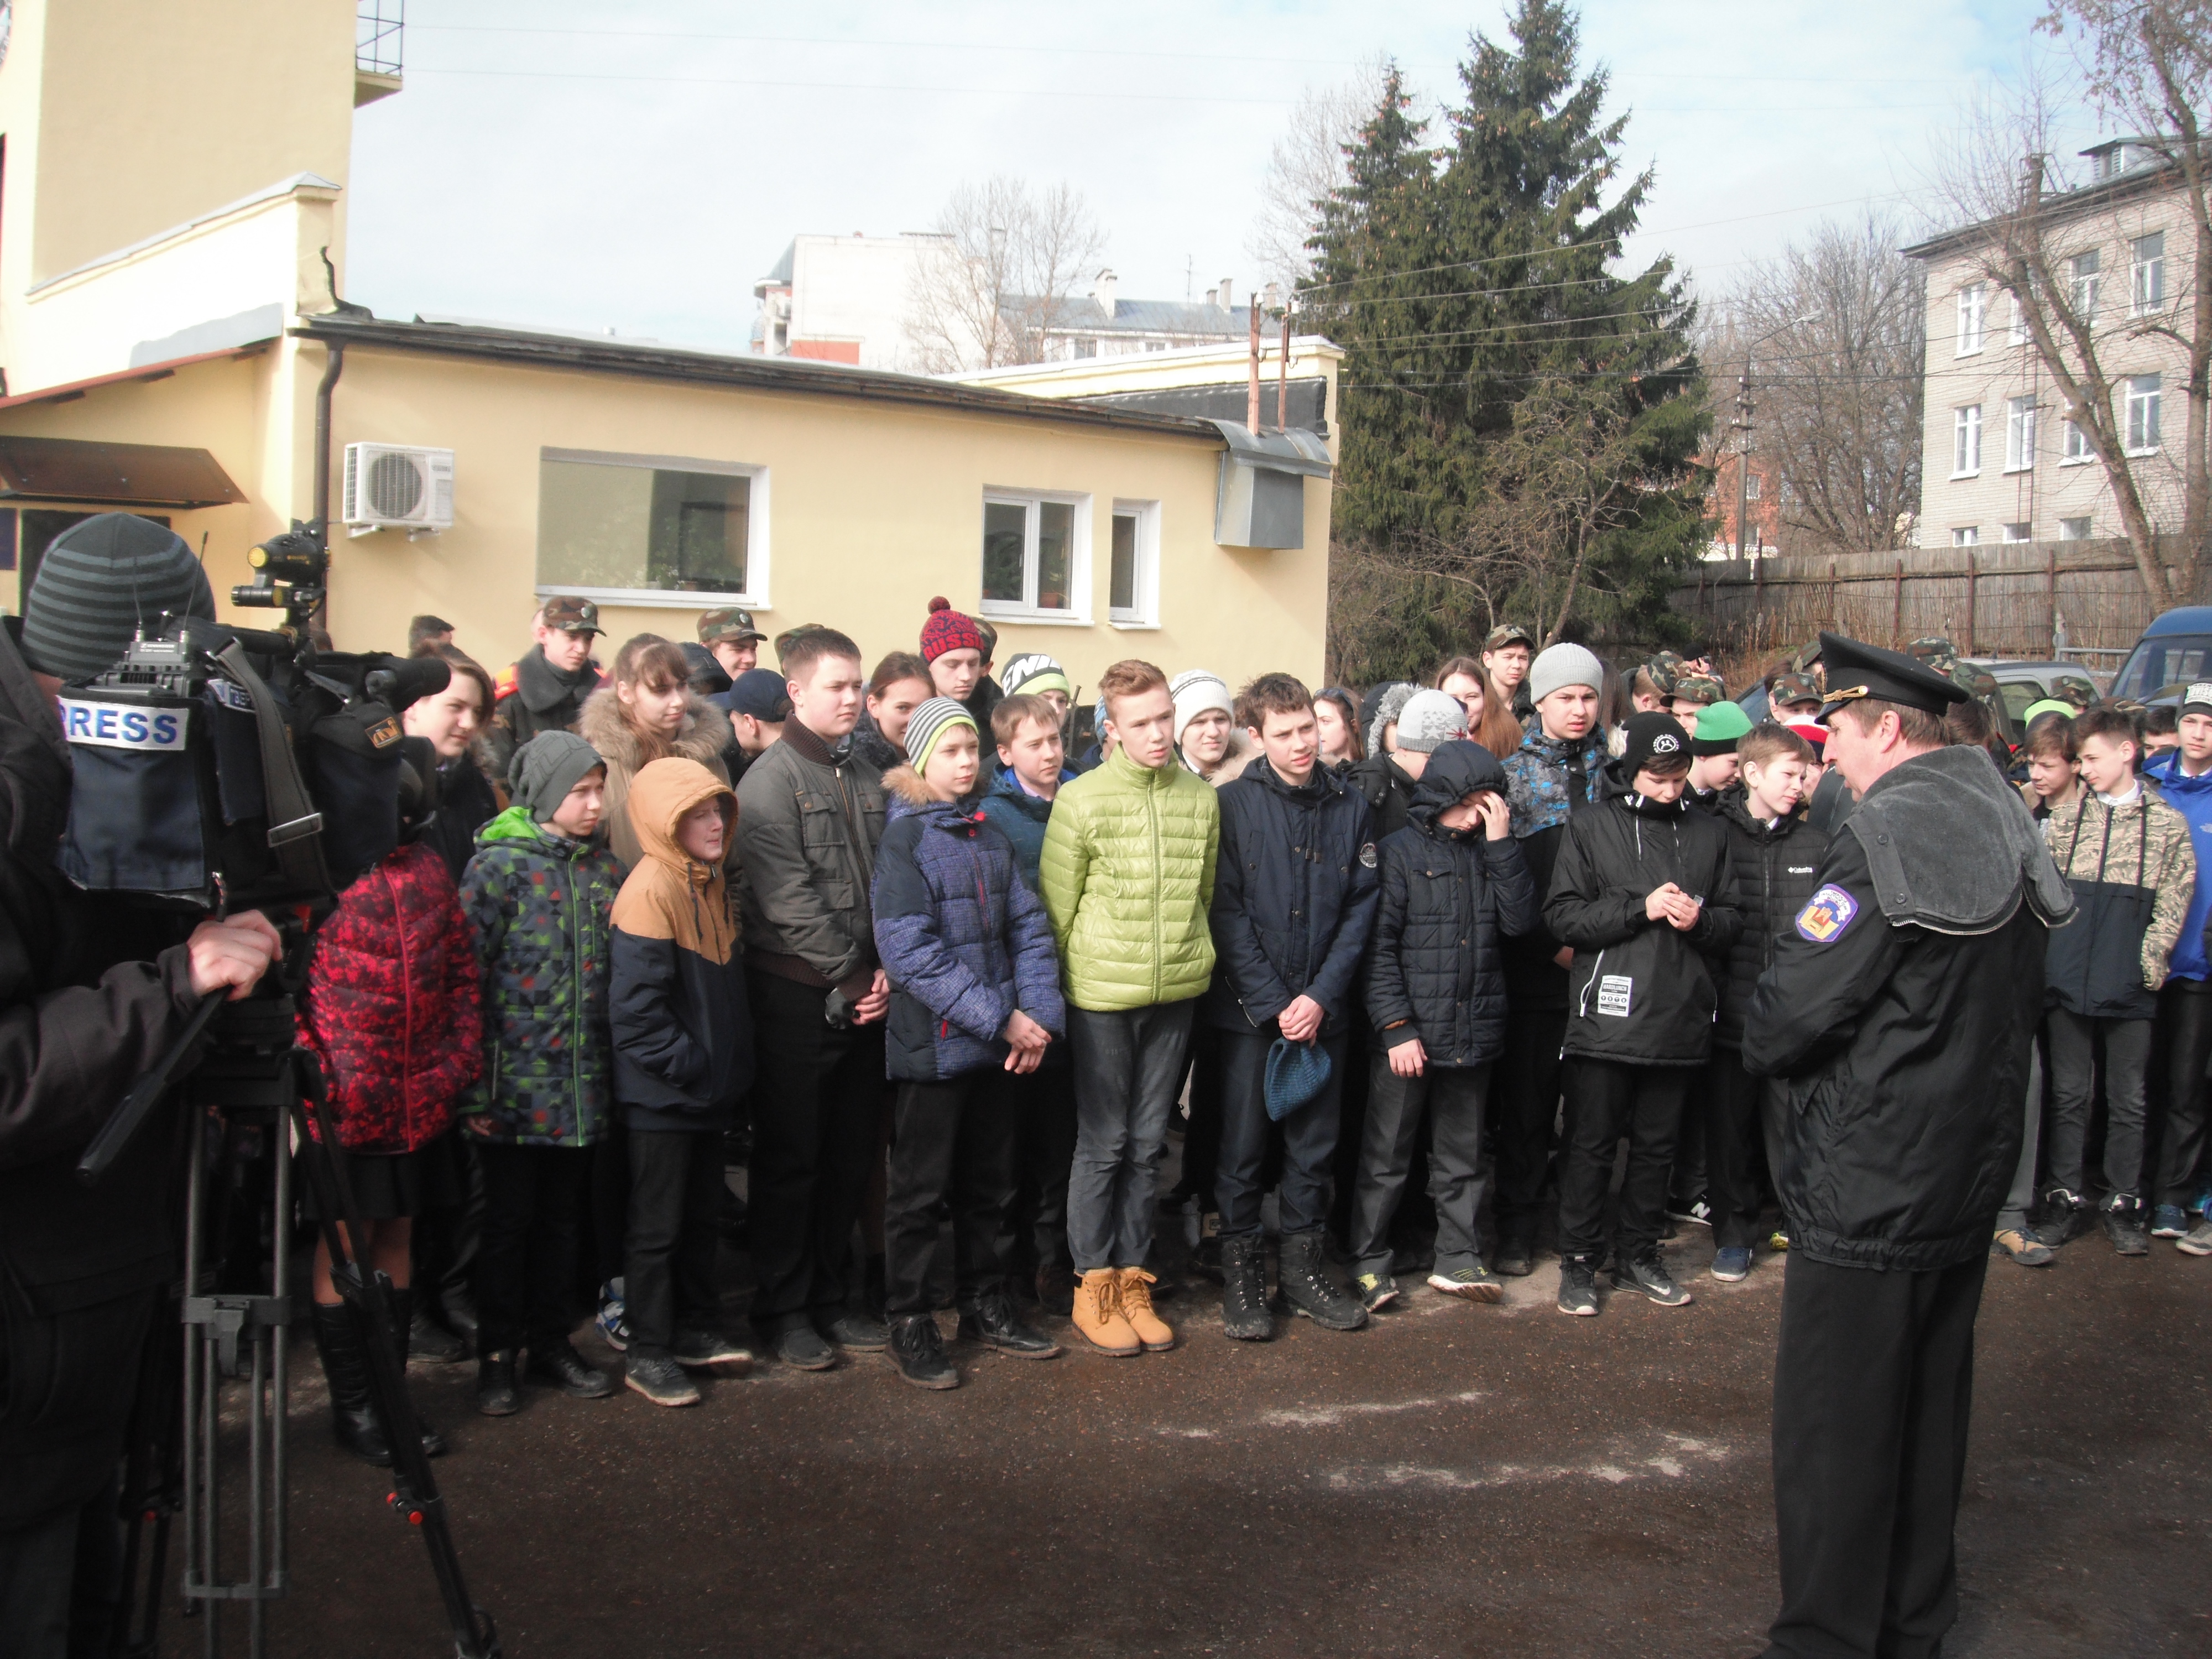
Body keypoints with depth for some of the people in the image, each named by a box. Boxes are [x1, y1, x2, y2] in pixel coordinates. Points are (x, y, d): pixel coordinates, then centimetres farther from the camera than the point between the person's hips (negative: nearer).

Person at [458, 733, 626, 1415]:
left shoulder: (604, 867, 8)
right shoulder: (497, 866, -9)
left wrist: (612, 1073, 12)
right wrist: (474, 1089, -13)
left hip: (584, 1088, 5)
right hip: (515, 1090, -5)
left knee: (562, 1217, 15)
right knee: (508, 1221, 6)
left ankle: (552, 1342, 29)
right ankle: (497, 1356, 20)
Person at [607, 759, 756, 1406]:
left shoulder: (710, 883, 9)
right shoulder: (650, 889, -20)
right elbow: (635, 1007, -24)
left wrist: (732, 1059, 10)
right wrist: (688, 1066, -19)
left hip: (708, 1086, 9)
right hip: (661, 1094, -9)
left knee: (702, 1214, 18)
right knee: (656, 1224, 3)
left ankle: (696, 1330, 31)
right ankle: (647, 1352, 14)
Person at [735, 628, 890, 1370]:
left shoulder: (867, 779, 13)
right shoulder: (771, 780, -8)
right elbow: (789, 900, -14)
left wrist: (885, 971, -2)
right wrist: (849, 976, -12)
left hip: (862, 996, 6)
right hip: (799, 995, -6)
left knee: (850, 1155, 12)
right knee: (790, 1157, 2)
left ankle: (831, 1297, 24)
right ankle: (784, 1308, 13)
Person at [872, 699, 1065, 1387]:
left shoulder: (989, 836, 12)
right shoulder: (902, 838, -9)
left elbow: (1029, 928, 7)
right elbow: (909, 950, -17)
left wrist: (1039, 1015, -8)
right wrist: (1000, 1019, -19)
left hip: (1002, 1044, 6)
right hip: (936, 1042, -6)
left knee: (989, 1182, 16)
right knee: (921, 1188, 4)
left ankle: (984, 1306, 29)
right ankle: (909, 1325, 14)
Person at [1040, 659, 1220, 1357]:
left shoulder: (1201, 800, 4)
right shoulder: (1081, 800, -8)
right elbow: (1057, 905, -3)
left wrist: (1188, 959, 13)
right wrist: (1057, 988, -1)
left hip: (1176, 994, 4)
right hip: (1102, 995, -3)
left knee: (1146, 1144, 11)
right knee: (1103, 1143, 4)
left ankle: (1131, 1279, 23)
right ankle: (1094, 1287, 16)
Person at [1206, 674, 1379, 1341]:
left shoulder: (1350, 806, 4)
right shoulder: (1233, 805, -5)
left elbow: (1361, 909, 3)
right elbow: (1227, 915, -8)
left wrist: (1321, 997, -7)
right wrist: (1274, 1004, -12)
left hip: (1323, 1010, 3)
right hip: (1248, 1010, -3)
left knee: (1314, 1146, 11)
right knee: (1243, 1146, 4)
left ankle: (1302, 1267, 24)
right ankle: (1240, 1271, 17)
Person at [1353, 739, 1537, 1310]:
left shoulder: (1488, 852, 9)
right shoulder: (1400, 852, -5)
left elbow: (1519, 920, -4)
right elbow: (1379, 947, -9)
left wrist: (1502, 843, -9)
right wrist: (1396, 1026, -15)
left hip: (1474, 1029, 5)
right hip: (1408, 1033, -4)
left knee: (1463, 1155, 14)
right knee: (1386, 1155, 5)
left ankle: (1458, 1257, 25)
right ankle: (1369, 1261, 16)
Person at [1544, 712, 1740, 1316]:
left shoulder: (1706, 833, 11)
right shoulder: (1590, 827, 0)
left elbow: (1733, 918, 15)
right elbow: (1561, 915, -8)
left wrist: (1701, 921, -8)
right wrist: (1642, 908, -16)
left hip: (1680, 1018, 4)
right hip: (1606, 1018, -4)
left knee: (1656, 1146, 13)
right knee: (1591, 1146, 4)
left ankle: (1637, 1255, 27)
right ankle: (1579, 1261, 16)